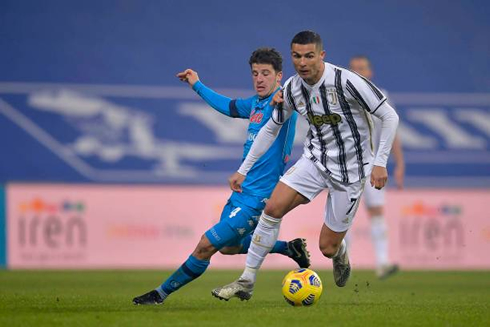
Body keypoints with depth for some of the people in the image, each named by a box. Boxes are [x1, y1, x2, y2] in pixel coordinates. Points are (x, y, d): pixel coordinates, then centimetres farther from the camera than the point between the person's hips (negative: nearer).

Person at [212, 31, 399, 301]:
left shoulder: (346, 81, -22)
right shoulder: (292, 88, -4)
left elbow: (390, 117, -15)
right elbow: (271, 129, 12)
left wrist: (380, 162, -19)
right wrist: (243, 170, 13)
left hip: (349, 170, -4)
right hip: (315, 159, 4)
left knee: (327, 247, -2)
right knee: (273, 208, -16)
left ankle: (340, 255, 39)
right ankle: (246, 281, -6)